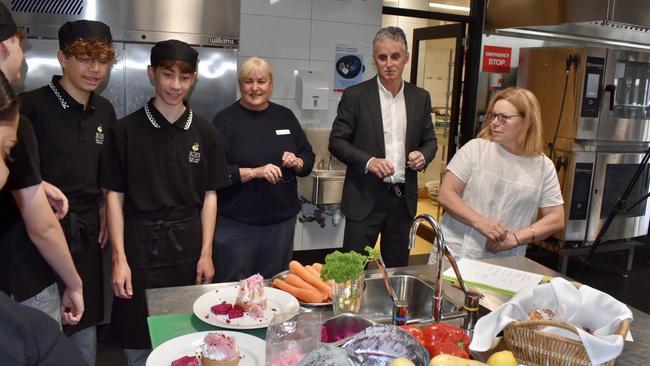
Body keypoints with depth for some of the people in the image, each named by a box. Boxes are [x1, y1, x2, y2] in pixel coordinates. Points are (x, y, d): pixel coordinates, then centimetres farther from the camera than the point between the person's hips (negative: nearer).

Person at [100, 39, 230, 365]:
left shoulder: (204, 133, 3)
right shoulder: (125, 130, -3)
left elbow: (209, 196, 6)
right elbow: (114, 196, -1)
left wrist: (206, 254, 1)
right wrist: (119, 259, -5)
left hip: (189, 246, 2)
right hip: (140, 244, -1)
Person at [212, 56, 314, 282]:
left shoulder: (285, 116, 8)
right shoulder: (225, 120, -4)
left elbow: (309, 157, 13)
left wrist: (297, 162, -9)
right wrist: (255, 172, -23)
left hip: (281, 221, 4)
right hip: (236, 224, -4)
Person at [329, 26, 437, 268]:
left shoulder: (420, 97, 6)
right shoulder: (355, 95, -5)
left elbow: (430, 141, 14)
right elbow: (337, 142, -4)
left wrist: (423, 156, -9)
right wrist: (368, 161, -20)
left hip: (404, 198, 4)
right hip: (365, 197, -3)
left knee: (397, 269, 15)